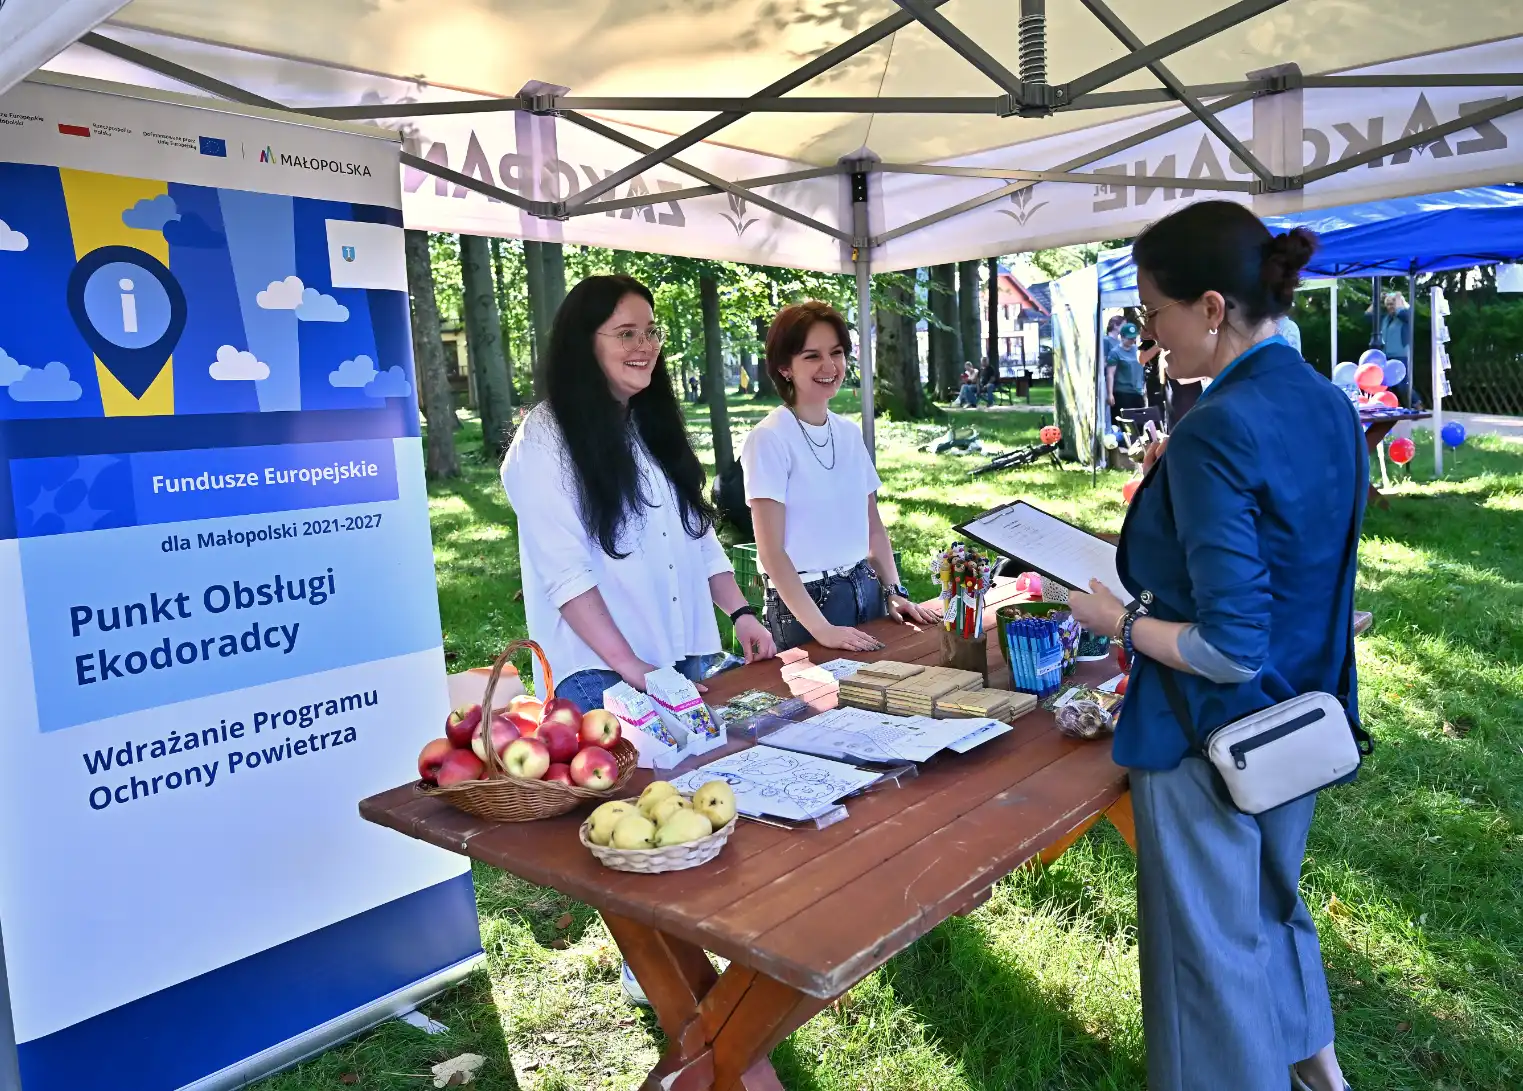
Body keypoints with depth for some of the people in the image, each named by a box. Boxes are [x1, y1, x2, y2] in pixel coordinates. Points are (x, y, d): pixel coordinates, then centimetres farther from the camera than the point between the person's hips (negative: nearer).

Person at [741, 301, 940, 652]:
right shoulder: (769, 439, -13)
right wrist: (821, 628, -21)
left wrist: (894, 592, 2)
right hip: (805, 601, -6)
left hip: (866, 590, 6)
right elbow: (771, 551, -16)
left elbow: (873, 527, 13)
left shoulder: (850, 433, 6)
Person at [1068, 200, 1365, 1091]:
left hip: (1212, 739, -9)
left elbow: (1230, 647, -28)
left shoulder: (1218, 431, -27)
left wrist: (1120, 621, -14)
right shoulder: (1329, 403, 0)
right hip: (1302, 719, 9)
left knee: (1213, 943, 12)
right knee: (1274, 893, 31)